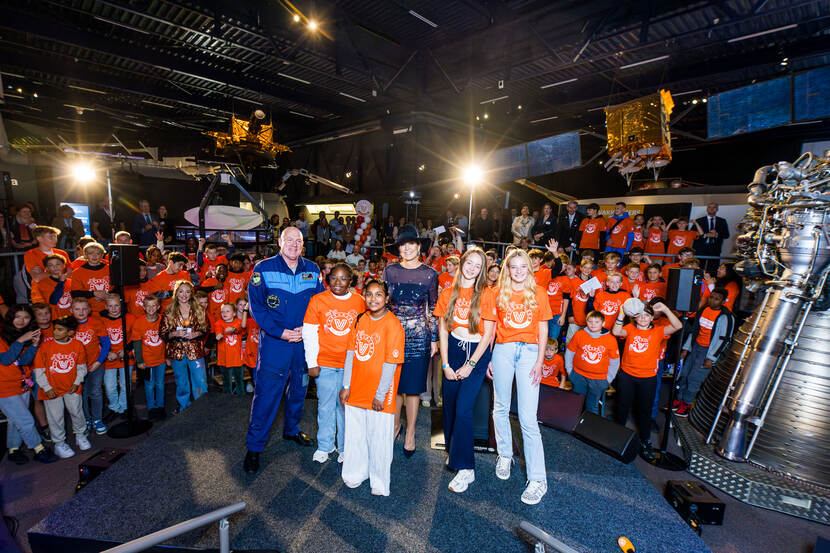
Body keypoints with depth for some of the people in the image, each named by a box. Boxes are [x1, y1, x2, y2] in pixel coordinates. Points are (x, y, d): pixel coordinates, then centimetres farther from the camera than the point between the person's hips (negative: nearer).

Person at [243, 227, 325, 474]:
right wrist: (281, 332, -16)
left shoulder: (312, 270, 2)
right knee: (266, 392, 0)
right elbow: (256, 307, -9)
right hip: (274, 342, -3)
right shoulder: (263, 269, -7)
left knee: (299, 387, 17)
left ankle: (292, 430, 41)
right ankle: (254, 447, 17)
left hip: (304, 341, 4)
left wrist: (306, 329, -10)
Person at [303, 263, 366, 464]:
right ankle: (324, 446, 29)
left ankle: (345, 447, 27)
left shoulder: (359, 302, 1)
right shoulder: (318, 300, -4)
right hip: (324, 363, -1)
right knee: (325, 404, 9)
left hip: (350, 364, 1)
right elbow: (309, 333, -2)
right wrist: (312, 363, -4)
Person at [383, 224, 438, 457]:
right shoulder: (390, 270, 3)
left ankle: (410, 434, 24)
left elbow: (433, 309, 4)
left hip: (419, 337, -1)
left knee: (413, 387, 6)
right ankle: (395, 424, 34)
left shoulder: (430, 274, 0)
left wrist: (434, 339, 3)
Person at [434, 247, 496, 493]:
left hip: (477, 353, -3)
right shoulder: (448, 293, 2)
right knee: (449, 404, 9)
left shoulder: (486, 294, -7)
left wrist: (470, 365, -9)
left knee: (463, 408, -10)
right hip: (452, 350, 4)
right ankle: (452, 450, 33)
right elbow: (442, 330, 3)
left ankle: (466, 468, 3)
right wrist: (445, 364, -2)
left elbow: (488, 334, -8)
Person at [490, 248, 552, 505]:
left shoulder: (539, 293, 5)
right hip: (503, 350, 2)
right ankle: (505, 455, 35)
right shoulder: (499, 293, 7)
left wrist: (540, 361, -2)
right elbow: (491, 327, 8)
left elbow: (543, 329, 6)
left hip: (529, 351, -2)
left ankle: (538, 479, 5)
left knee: (528, 418, -5)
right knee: (501, 408, 12)